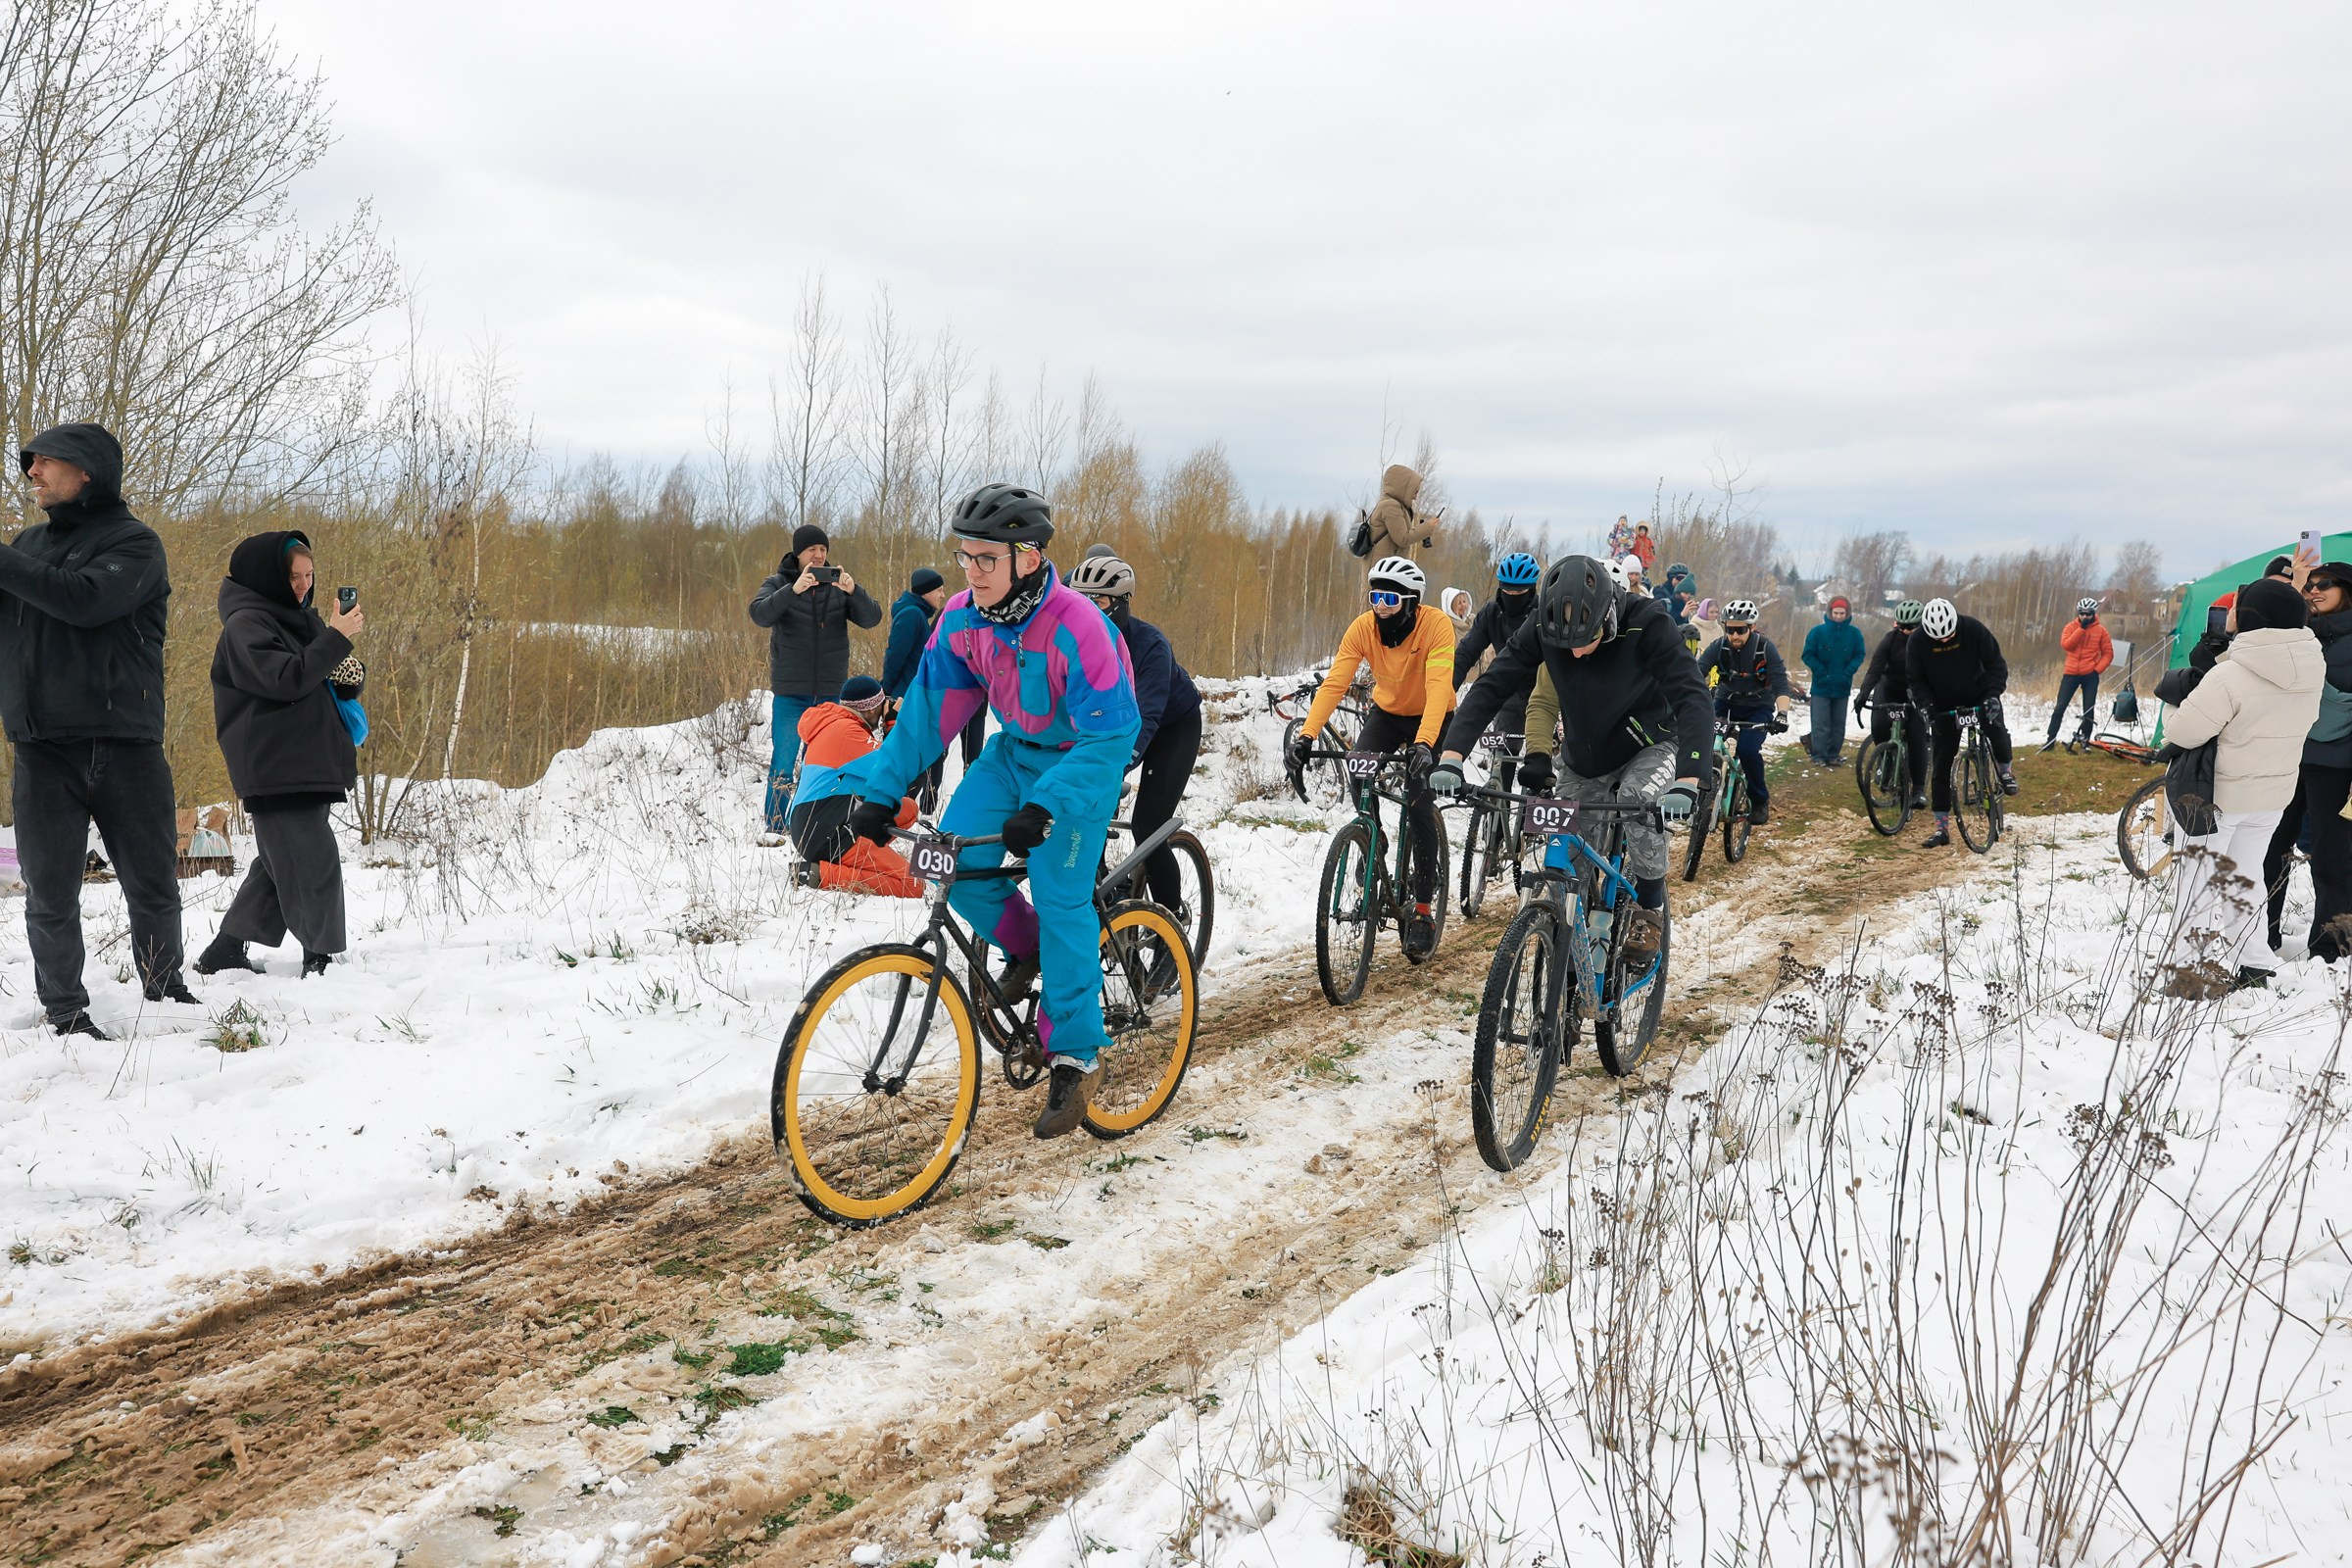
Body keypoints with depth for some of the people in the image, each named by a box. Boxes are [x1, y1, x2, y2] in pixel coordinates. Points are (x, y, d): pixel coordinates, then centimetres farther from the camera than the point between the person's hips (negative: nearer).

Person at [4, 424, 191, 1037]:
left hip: (124, 740, -3)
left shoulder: (134, 542, -1)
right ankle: (65, 1011, 11)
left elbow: (87, 599, -19)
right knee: (50, 891, 1)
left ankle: (164, 991, 23)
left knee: (152, 883, 6)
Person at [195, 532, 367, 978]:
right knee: (314, 860, -12)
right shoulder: (245, 624, -8)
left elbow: (335, 683, 20)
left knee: (281, 863, 13)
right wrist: (336, 638, -20)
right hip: (273, 768, -9)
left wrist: (350, 675, -2)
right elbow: (286, 680, -21)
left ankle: (224, 953, 21)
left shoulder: (299, 619, 18)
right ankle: (318, 958, -4)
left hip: (308, 766, 9)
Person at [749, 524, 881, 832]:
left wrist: (854, 591, -25)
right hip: (790, 693, -2)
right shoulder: (778, 584, 0)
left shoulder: (837, 584, 6)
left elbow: (872, 618, -6)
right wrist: (793, 590, -33)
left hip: (830, 691, 2)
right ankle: (775, 828, 5)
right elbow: (760, 615, -19)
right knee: (783, 763, -4)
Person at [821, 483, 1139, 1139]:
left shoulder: (1074, 625, -31)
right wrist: (880, 789, -13)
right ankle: (1023, 948, 14)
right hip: (1014, 750, 6)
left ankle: (1075, 1054, 0)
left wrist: (1045, 806, -42)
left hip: (1081, 760, -6)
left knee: (1059, 899, -14)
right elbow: (928, 710, -4)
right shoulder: (962, 619, -12)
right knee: (955, 860, -14)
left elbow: (1111, 733, -31)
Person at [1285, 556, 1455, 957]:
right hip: (1387, 712, 3)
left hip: (1431, 718, -3)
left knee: (1419, 803, -18)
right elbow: (1334, 682, -26)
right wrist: (1306, 735, -40)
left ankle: (1423, 908, -6)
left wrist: (1423, 745, -53)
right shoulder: (1362, 628, -19)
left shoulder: (1435, 625, -29)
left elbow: (1438, 687, -39)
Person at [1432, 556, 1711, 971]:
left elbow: (1692, 699, -38)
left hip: (1649, 747, -3)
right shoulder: (1542, 627, -22)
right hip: (1582, 759, 3)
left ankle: (1649, 908, -9)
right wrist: (1452, 757, -37)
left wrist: (1687, 782, -52)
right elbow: (1491, 686, -23)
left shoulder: (1647, 624, -31)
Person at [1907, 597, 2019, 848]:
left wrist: (1993, 695, -28)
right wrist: (1927, 704, -23)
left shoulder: (1973, 629, -19)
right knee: (1940, 766, -2)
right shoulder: (1917, 642, -17)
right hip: (1944, 705, 1)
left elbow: (1997, 665, -13)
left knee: (1995, 727, -32)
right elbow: (1914, 679, -6)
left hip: (1978, 696, -1)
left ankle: (2005, 771, 2)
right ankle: (1942, 829, 5)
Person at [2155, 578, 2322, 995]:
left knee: (2198, 881, 6)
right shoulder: (2314, 667, -6)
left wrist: (2183, 698, -3)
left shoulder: (2231, 676, -29)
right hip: (2275, 794, 6)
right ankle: (2249, 966, 27)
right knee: (2242, 876, 22)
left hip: (2220, 794, -6)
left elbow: (2181, 732, -25)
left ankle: (2194, 974, 6)